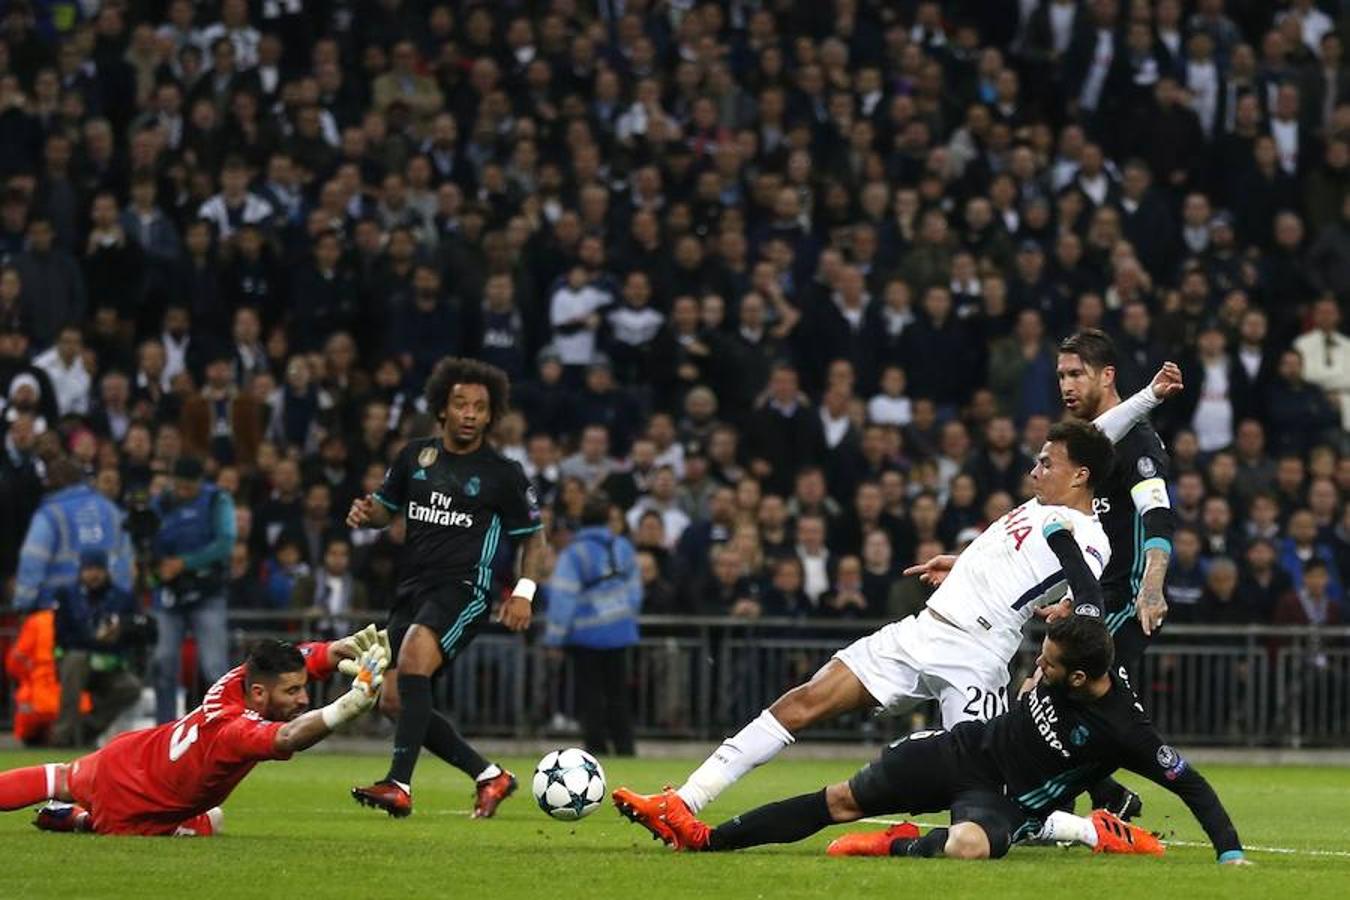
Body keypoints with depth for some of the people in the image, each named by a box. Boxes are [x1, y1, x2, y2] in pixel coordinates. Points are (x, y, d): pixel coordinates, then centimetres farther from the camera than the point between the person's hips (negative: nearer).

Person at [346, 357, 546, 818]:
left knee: (412, 658, -32)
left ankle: (399, 785, -37)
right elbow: (386, 506, 21)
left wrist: (524, 590, -9)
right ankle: (490, 777, 18)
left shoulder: (503, 474, -1)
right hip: (413, 587, 6)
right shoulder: (415, 456, 9)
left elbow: (533, 538, 7)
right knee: (394, 702, 3)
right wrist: (365, 513, -3)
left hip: (463, 589, -6)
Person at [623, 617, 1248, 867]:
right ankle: (703, 838, 15)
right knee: (842, 800, 8)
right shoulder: (1061, 659, -11)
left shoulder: (1122, 729, -27)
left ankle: (897, 846, -14)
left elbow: (1190, 784, -21)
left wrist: (1230, 851, -28)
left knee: (968, 845, -44)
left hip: (1005, 803, -6)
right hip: (970, 749, 6)